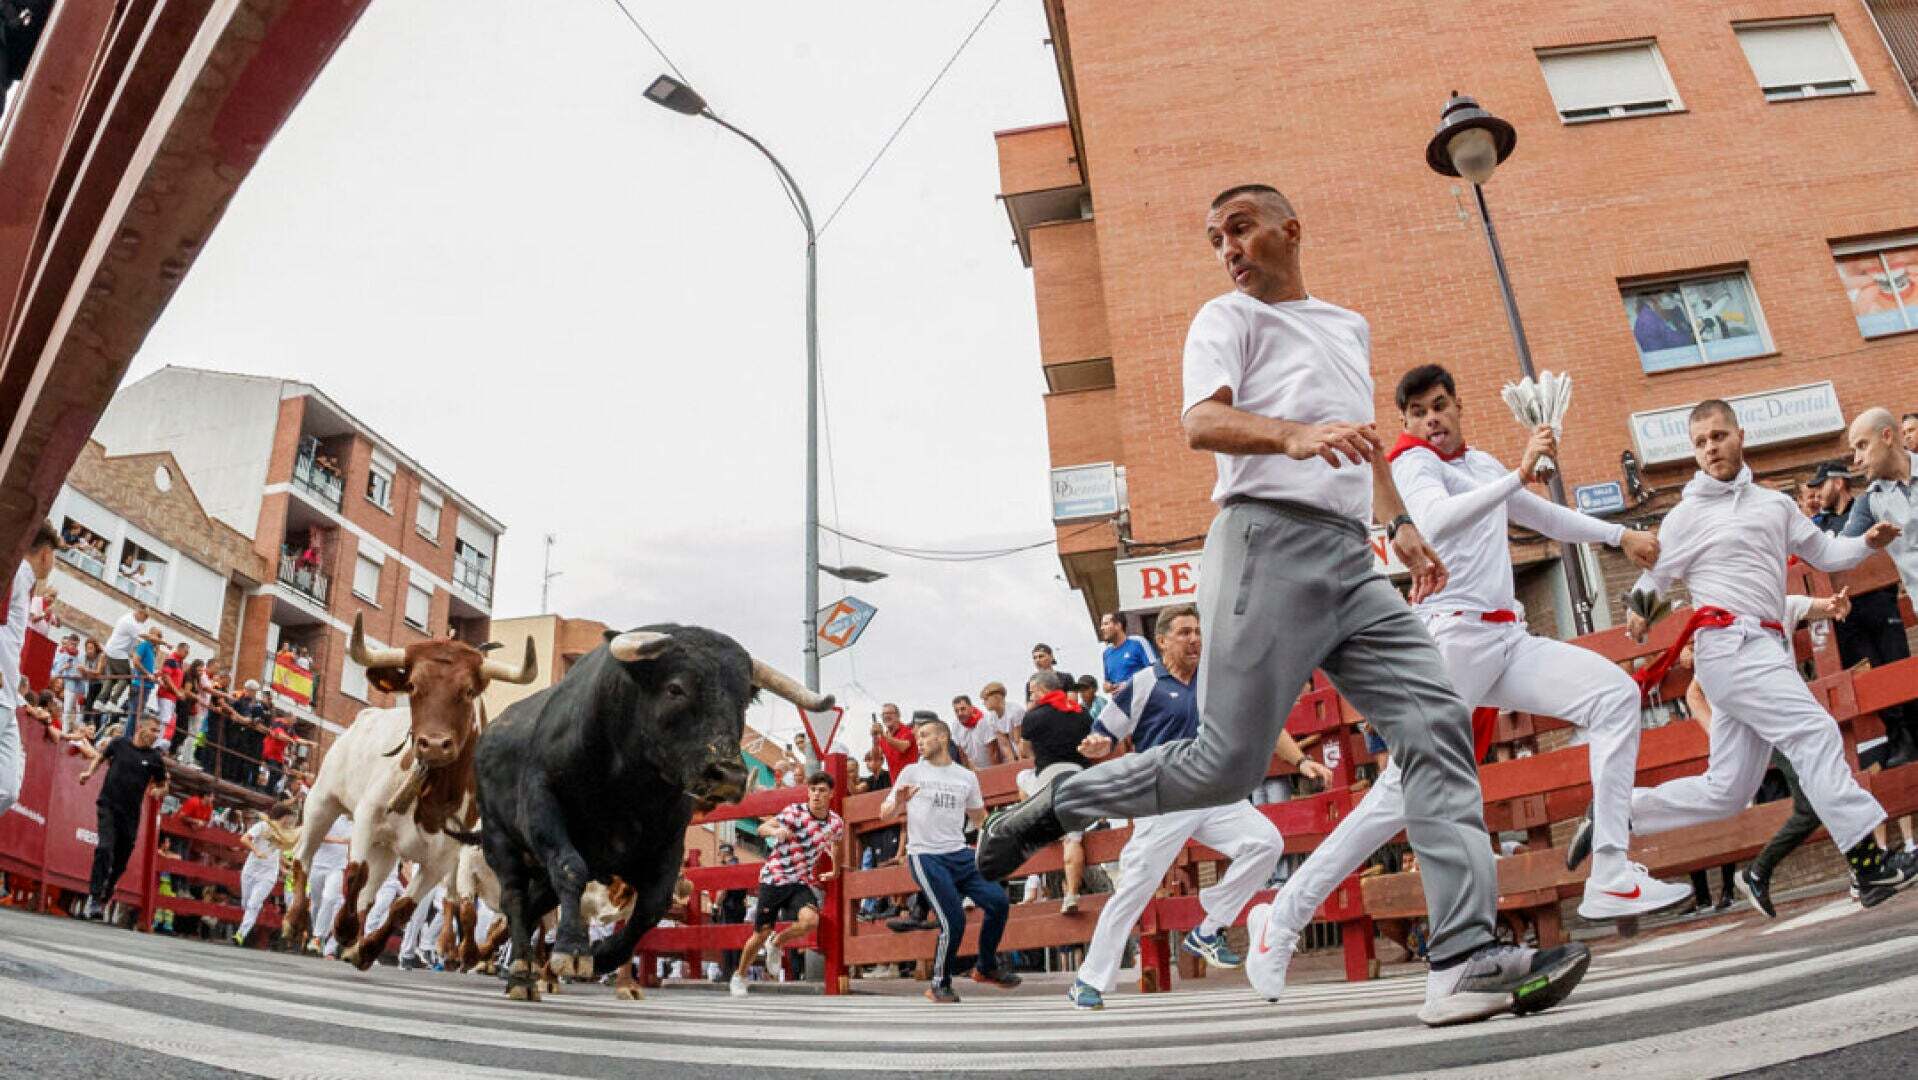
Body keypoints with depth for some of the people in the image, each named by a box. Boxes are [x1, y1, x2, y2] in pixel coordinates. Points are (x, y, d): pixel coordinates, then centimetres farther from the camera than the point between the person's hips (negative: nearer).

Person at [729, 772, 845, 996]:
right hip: (774, 878, -3)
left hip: (803, 882, 3)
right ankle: (739, 975, 31)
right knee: (761, 933, 3)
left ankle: (776, 943, 6)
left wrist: (835, 871, 31)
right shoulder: (795, 811, -14)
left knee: (810, 920, -25)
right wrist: (776, 831, -47)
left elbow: (838, 844, 23)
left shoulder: (835, 823, -1)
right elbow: (762, 828, -26)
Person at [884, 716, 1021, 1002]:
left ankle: (986, 967, 15)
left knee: (998, 901, -9)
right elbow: (884, 814, 2)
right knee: (953, 921, -15)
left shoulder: (967, 777, 11)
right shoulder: (912, 772, 3)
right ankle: (939, 986, 7)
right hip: (925, 857, -4)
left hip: (960, 854, 4)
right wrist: (897, 802, -18)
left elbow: (978, 819, 23)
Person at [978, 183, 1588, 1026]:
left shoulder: (1349, 327, 28)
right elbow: (1201, 423, -12)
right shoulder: (1228, 318, 7)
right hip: (1270, 544, -6)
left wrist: (1402, 527, 26)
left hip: (1352, 561, 6)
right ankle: (1047, 811, 8)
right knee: (1225, 764, -10)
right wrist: (1294, 434, -31)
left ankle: (1467, 961, -9)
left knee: (1437, 726, -8)